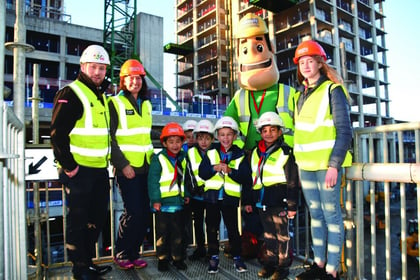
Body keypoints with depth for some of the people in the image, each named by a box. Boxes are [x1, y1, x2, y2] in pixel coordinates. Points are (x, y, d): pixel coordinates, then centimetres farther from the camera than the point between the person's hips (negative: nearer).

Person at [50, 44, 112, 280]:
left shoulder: (101, 96, 15)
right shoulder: (71, 94, -12)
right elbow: (58, 134, -18)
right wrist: (69, 166, -17)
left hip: (100, 169, 9)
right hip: (79, 170, -9)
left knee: (98, 216, 17)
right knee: (78, 219, 4)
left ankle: (89, 261, 34)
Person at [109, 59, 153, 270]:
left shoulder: (146, 104, 15)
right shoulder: (115, 103, -3)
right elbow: (110, 138, -9)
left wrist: (154, 160, 15)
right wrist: (123, 164, -14)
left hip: (145, 167, 6)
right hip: (127, 168, -6)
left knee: (145, 212, 7)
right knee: (133, 212, -7)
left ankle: (134, 252, 24)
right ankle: (121, 254, 15)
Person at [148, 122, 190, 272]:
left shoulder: (183, 158, 7)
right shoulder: (158, 158, -10)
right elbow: (153, 180, -13)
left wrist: (187, 194, 12)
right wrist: (155, 199, -15)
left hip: (178, 202, 5)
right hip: (163, 203, -4)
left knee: (178, 232, 13)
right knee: (162, 233, 8)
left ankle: (177, 258, 27)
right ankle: (163, 259, 23)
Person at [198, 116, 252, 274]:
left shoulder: (240, 155, 0)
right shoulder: (211, 153, 5)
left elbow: (246, 178, -9)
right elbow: (201, 172, -3)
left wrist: (230, 171, -21)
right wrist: (214, 168, -19)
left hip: (230, 197, -2)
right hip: (212, 196, 2)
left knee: (233, 229, 6)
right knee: (212, 228, 10)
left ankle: (237, 257, 23)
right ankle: (213, 258, 26)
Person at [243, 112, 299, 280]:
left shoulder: (286, 152, -7)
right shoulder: (255, 153, 10)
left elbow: (293, 182, -8)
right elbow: (250, 178, 14)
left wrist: (292, 205, -9)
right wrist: (247, 201, 14)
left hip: (279, 201, -5)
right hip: (261, 201, 6)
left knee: (282, 235, 6)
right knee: (268, 234, 17)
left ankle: (283, 266, 21)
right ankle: (270, 262, 32)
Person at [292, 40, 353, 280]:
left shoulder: (333, 90, -3)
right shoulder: (300, 95, 15)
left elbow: (344, 131, -9)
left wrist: (334, 165, -17)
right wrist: (298, 163, 12)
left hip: (327, 164, -6)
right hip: (305, 165, 6)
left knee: (331, 215, 1)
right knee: (316, 215, 13)